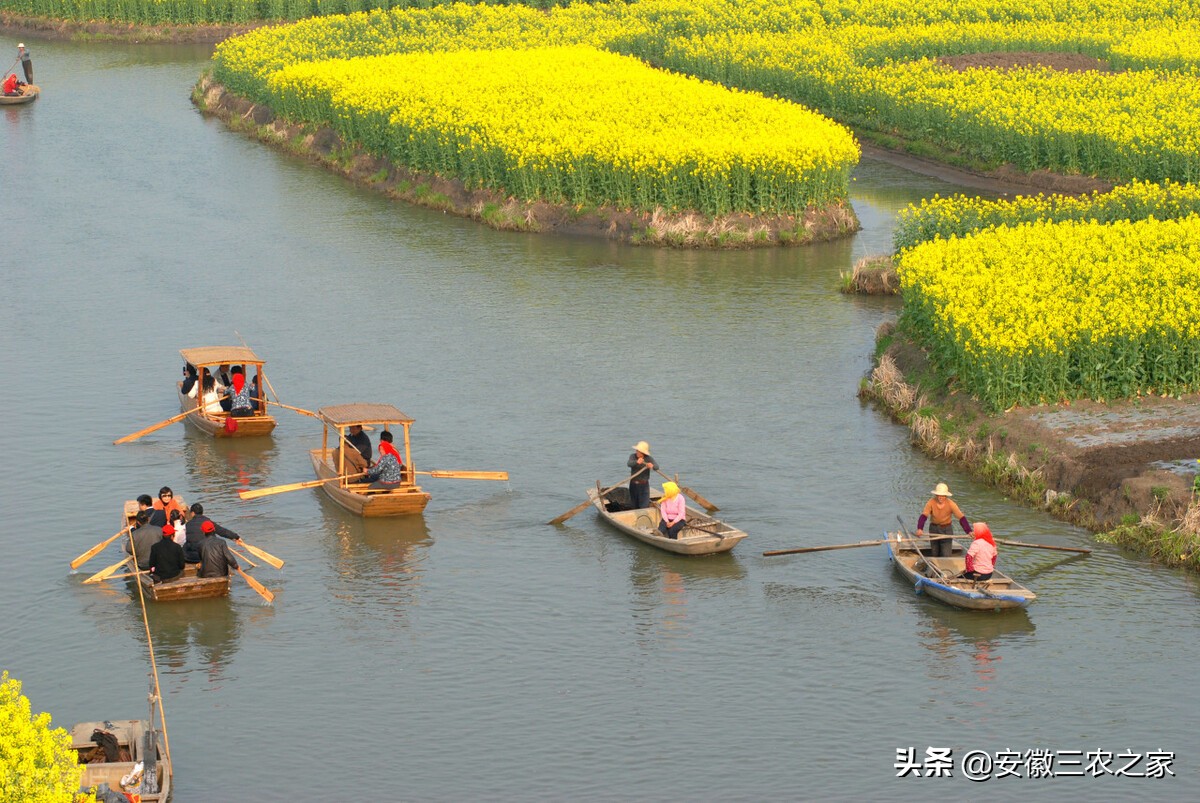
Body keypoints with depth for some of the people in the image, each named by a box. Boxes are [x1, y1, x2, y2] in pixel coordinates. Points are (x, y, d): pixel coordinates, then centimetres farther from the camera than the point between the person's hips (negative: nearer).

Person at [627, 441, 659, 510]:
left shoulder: (649, 459, -8)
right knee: (633, 505, 13)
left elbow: (657, 467, -22)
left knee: (644, 506, -7)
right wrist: (637, 462, -45)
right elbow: (629, 463, -24)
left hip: (643, 485, -3)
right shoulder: (633, 456, -4)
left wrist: (652, 466, -46)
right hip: (633, 484, 3)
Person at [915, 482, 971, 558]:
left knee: (946, 556, -9)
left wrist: (969, 531, -34)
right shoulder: (931, 503, -16)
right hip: (934, 529, 2)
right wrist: (920, 529, -45)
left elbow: (961, 517, -22)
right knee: (934, 554, 16)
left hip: (947, 530, -2)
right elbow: (924, 516, -26)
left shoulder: (950, 504, -18)